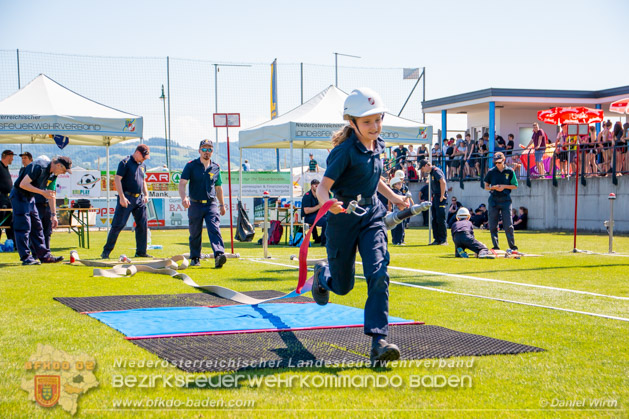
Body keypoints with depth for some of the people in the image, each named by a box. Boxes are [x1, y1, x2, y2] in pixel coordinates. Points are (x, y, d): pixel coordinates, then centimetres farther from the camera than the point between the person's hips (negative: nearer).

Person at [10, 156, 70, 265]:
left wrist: (53, 215, 13)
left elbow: (51, 194, 13)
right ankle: (26, 258, -7)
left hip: (30, 198, 9)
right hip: (19, 196, -9)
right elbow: (23, 184, -28)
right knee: (24, 227, -9)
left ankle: (44, 255, 12)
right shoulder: (39, 168, -24)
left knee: (37, 227, 9)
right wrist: (42, 192, -29)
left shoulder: (53, 174, 5)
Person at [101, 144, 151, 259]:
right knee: (118, 225, -6)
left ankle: (141, 251, 13)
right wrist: (122, 197, -18)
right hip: (127, 198, -7)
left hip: (139, 199, 7)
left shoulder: (142, 165, 15)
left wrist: (146, 194, 12)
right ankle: (106, 251, 2)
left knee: (143, 224, 4)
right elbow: (117, 179, -12)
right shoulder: (125, 163, -7)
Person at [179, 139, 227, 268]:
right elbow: (182, 183, -9)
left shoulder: (215, 168, 9)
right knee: (195, 233, 7)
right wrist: (183, 198, -27)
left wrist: (222, 204, 25)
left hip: (211, 204, 1)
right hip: (195, 204, -1)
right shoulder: (191, 166, 0)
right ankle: (195, 258, 22)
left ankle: (219, 255, -28)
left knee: (214, 229, -16)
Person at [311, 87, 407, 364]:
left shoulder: (377, 145, 5)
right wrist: (328, 203, -44)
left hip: (371, 216, 5)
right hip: (343, 219, -5)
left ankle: (378, 342, -18)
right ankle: (322, 273, 47)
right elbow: (323, 186, -24)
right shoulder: (345, 151, -17)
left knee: (378, 275, -16)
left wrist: (392, 197, 21)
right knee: (342, 286, 9)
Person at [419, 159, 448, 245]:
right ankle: (437, 240, 14)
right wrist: (433, 198, 16)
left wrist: (442, 196, -22)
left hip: (440, 198, -10)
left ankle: (444, 240, -5)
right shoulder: (431, 173, 17)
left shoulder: (436, 171, -12)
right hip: (435, 198, 10)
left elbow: (443, 182, -24)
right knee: (434, 220, 10)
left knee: (440, 220, -9)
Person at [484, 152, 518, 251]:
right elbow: (486, 186, 11)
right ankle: (496, 246, 7)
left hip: (505, 200, -2)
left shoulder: (510, 171, 4)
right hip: (493, 200, 2)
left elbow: (515, 186, 7)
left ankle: (512, 245, -2)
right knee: (493, 225, 0)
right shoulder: (491, 172, 6)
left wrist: (504, 186, -9)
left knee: (508, 224, -7)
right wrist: (494, 187, -9)